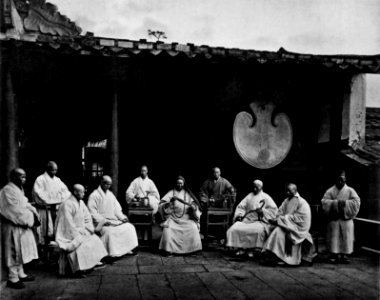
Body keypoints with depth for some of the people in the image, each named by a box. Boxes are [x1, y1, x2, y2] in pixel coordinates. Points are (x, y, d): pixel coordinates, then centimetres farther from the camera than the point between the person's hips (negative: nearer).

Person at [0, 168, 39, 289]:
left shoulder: (19, 189, 12)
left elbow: (24, 204, 15)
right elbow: (15, 210, -24)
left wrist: (33, 213, -3)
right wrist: (30, 218, -18)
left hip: (21, 226, 10)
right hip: (13, 227, -10)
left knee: (20, 251, 17)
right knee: (14, 252, 0)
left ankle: (20, 274, 29)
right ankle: (12, 279, 10)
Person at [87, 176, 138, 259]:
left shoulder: (110, 194, 16)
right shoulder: (94, 196, -6)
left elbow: (117, 208, 17)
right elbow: (92, 212, -13)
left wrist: (122, 217, -1)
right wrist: (104, 221, -22)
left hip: (114, 221, 7)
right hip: (101, 223, -7)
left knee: (129, 227, -6)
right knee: (109, 231, -35)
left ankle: (127, 249, 1)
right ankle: (111, 254, -26)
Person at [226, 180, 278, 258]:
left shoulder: (266, 197, 6)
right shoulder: (249, 196, 16)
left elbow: (274, 209, -2)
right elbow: (240, 206, 14)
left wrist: (263, 211, -14)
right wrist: (239, 215, -4)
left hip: (259, 221, -3)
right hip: (247, 219, 4)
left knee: (259, 230, -36)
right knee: (234, 228, -21)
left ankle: (251, 249, -19)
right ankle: (241, 248, -9)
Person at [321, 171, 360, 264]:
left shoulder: (350, 191, 4)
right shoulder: (330, 191, 2)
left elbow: (356, 201, -5)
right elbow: (324, 202, -6)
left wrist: (345, 203, -17)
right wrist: (336, 202, -17)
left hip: (346, 218, 1)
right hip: (334, 218, 0)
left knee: (346, 237, 2)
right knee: (334, 237, 2)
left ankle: (344, 255, 13)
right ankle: (334, 254, 11)